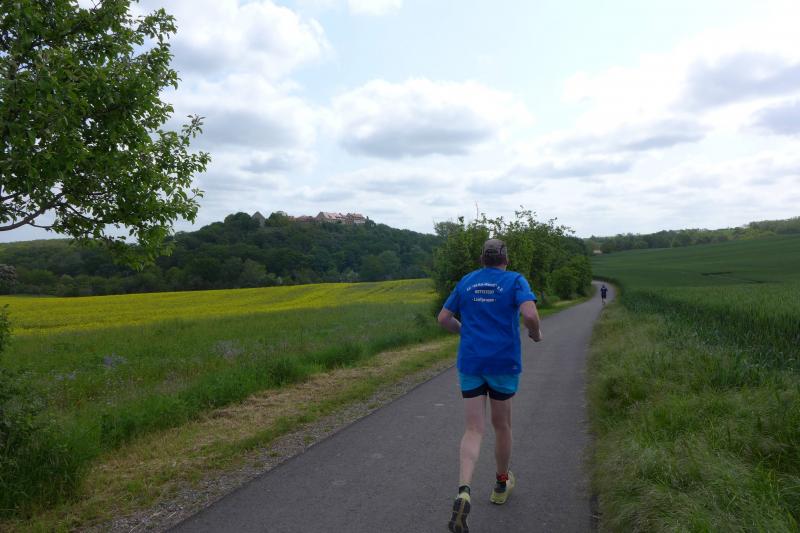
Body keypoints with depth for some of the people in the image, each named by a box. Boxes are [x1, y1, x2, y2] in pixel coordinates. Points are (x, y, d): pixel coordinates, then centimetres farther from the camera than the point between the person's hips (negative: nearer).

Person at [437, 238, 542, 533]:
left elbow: (443, 318, 11)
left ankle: (463, 493, -21)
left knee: (474, 430, 1)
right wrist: (536, 333, 2)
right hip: (504, 363, -2)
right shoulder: (515, 280, -3)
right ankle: (501, 484, 36)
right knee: (502, 425, 18)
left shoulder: (466, 282, 8)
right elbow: (530, 314, -19)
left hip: (470, 363, 2)